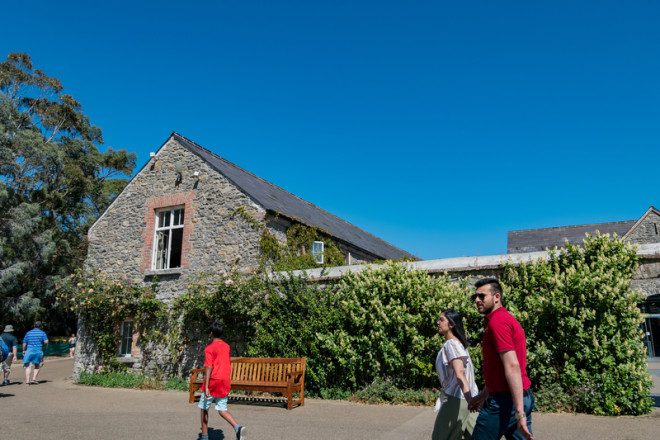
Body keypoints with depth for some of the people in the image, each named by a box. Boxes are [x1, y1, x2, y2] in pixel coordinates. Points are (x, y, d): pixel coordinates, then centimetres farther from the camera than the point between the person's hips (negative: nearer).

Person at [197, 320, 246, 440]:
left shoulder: (209, 348, -9)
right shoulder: (226, 346, 10)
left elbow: (208, 367, -17)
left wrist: (206, 387, -19)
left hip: (213, 382, -5)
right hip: (225, 383, 5)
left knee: (204, 408, 14)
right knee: (222, 409, 9)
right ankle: (237, 427, -14)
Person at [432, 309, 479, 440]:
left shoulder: (450, 344, -16)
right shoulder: (457, 343, 14)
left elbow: (459, 374, -27)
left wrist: (470, 401, -34)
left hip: (456, 398, -9)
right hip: (462, 396, 9)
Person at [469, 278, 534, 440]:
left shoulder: (497, 321, -16)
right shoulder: (507, 318, 16)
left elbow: (512, 367, -25)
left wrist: (520, 412, -27)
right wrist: (483, 395, 28)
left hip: (504, 401, -9)